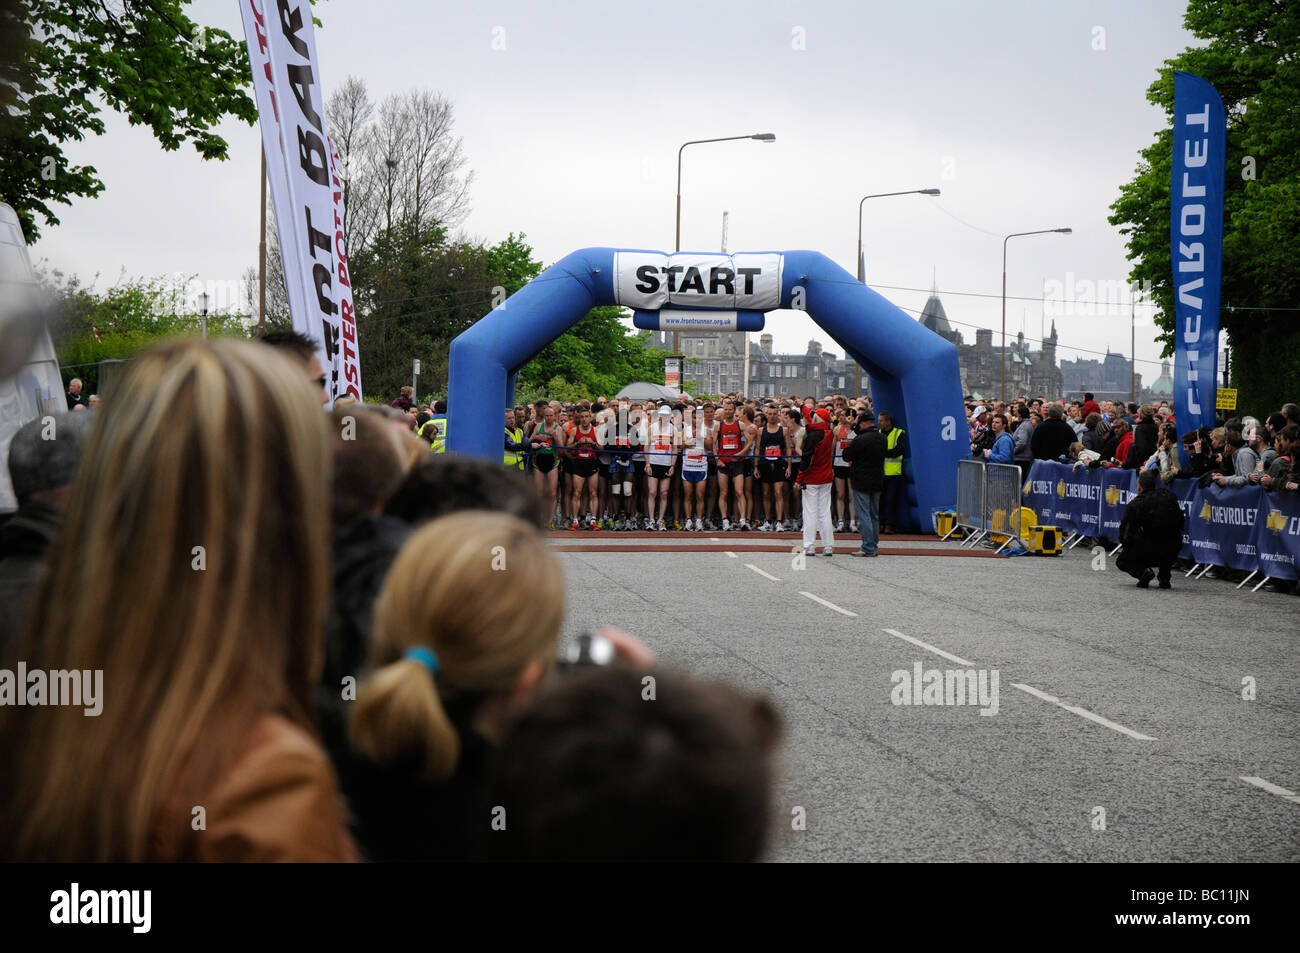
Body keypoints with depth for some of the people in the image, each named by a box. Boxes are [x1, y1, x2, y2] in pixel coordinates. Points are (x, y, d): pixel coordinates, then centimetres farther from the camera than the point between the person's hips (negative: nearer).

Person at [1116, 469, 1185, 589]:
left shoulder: (1134, 504, -4)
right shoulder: (1170, 497, 6)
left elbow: (1124, 531, 1)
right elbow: (1180, 522, 15)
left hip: (1147, 551, -3)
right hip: (1172, 552, 3)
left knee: (1121, 562, 24)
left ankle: (1143, 571, -8)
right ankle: (1164, 577, 20)